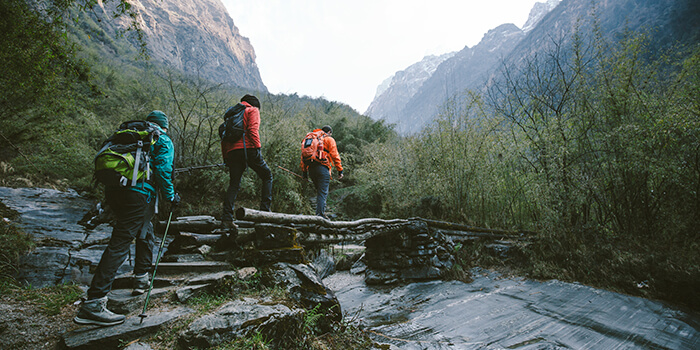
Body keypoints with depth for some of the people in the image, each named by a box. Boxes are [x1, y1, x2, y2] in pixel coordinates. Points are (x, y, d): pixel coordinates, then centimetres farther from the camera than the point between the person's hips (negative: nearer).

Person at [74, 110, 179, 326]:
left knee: (145, 232, 25)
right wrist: (171, 196, 4)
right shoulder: (163, 141, 8)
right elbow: (162, 170, -6)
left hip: (113, 189, 8)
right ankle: (93, 304, -15)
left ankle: (142, 279, 34)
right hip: (137, 194, -8)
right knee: (120, 244, -11)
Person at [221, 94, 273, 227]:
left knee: (234, 184, 7)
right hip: (248, 148, -6)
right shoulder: (253, 110, 10)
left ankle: (226, 216, -4)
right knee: (267, 176, 7)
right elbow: (253, 129, -9)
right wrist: (257, 146, -12)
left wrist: (225, 157, 21)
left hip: (232, 151, 6)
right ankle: (265, 210, -3)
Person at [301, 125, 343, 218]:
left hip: (311, 168, 6)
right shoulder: (329, 139, 7)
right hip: (322, 168, -6)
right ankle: (320, 213, -13)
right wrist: (340, 170, -2)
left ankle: (320, 211, 12)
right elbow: (335, 155, -3)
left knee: (319, 191, 16)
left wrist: (304, 171, 17)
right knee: (323, 192, -5)